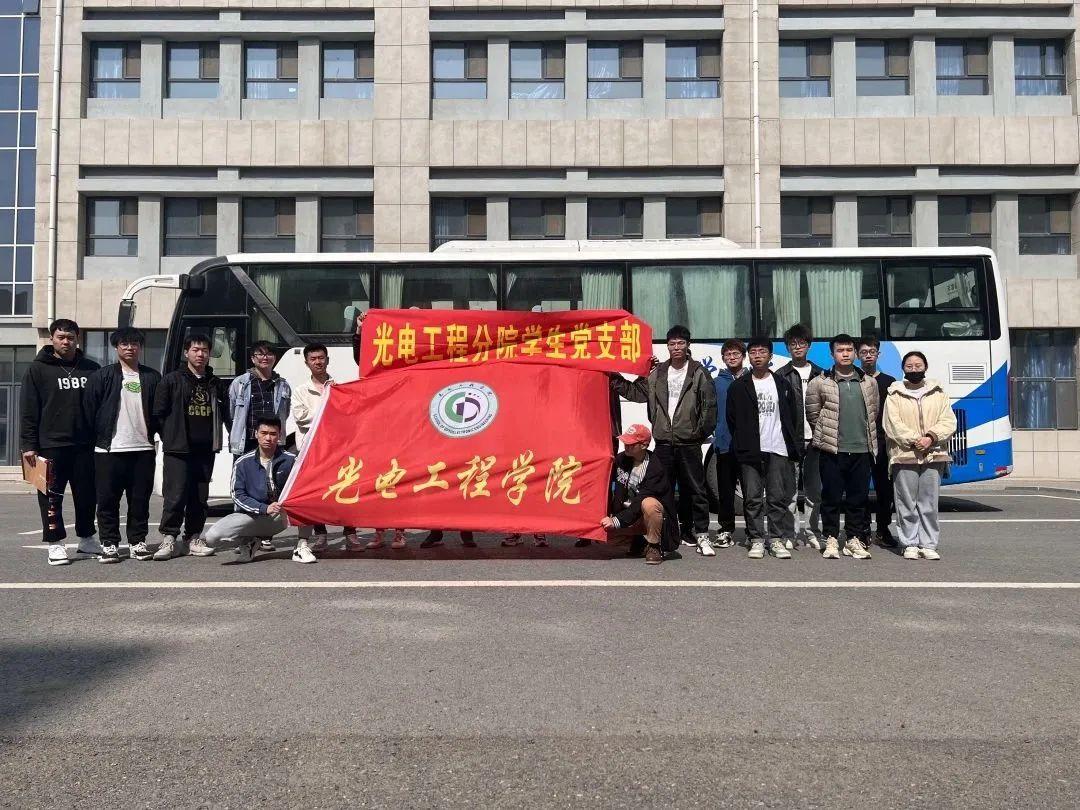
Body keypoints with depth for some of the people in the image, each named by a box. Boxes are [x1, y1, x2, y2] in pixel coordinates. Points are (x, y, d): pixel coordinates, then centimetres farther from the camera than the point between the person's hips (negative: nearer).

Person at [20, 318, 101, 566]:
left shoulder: (91, 369, 10)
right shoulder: (38, 369, 2)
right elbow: (28, 411, -1)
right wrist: (29, 445, -8)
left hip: (85, 445, 3)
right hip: (51, 445, -2)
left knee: (87, 495, 9)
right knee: (52, 497, 1)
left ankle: (87, 539, 22)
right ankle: (55, 544, 9)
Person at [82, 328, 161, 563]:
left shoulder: (152, 377, 10)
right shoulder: (102, 376, 3)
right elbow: (89, 410, 2)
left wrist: (151, 435, 6)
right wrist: (98, 437, -1)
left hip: (143, 448, 2)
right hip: (109, 449, -2)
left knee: (140, 499, 6)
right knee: (108, 499, 2)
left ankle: (137, 542, 16)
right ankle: (109, 544, 12)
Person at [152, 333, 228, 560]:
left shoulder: (216, 384, 14)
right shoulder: (172, 380, 2)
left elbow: (223, 414, 19)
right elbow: (159, 413, 0)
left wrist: (213, 437, 8)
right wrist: (170, 437, 0)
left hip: (206, 450, 4)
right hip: (178, 450, -4)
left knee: (200, 498, 7)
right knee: (175, 496, -9)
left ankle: (193, 538, 16)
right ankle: (169, 539, 0)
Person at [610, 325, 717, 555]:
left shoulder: (699, 372, 0)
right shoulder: (656, 373, 10)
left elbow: (709, 405, -2)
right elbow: (636, 391, 10)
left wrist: (702, 431, -6)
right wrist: (616, 379, 2)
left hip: (689, 442, -3)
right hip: (663, 442, 3)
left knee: (695, 488, -1)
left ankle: (701, 534, 5)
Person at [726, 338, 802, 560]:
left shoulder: (782, 385, 11)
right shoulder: (739, 387, 7)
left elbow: (794, 418, 11)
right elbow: (731, 419, 8)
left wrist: (795, 447, 4)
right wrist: (741, 444, 3)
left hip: (778, 450, 1)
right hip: (750, 451, -1)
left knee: (778, 497, 1)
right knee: (752, 498, 0)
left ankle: (778, 539, 7)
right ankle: (756, 540, 7)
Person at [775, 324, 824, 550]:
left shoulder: (819, 374, 11)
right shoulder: (781, 376, 5)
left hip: (814, 438, 2)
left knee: (814, 488, 6)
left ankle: (811, 532, 14)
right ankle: (791, 533, 5)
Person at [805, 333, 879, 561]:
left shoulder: (869, 383, 11)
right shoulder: (820, 383, 0)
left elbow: (873, 414, 18)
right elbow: (813, 414, 5)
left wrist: (867, 437, 16)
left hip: (862, 449, 3)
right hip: (832, 450, -3)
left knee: (858, 497, 7)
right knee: (832, 497, 1)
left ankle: (854, 540, 17)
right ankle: (831, 540, 10)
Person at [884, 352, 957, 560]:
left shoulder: (938, 394, 14)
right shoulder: (895, 395, 7)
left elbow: (949, 422, 5)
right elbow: (892, 425, -3)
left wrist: (931, 438, -11)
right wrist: (914, 440, -14)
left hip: (933, 456, 2)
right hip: (904, 457, -2)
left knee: (929, 504, 2)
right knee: (907, 504, -1)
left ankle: (928, 545, 9)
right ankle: (910, 545, 6)